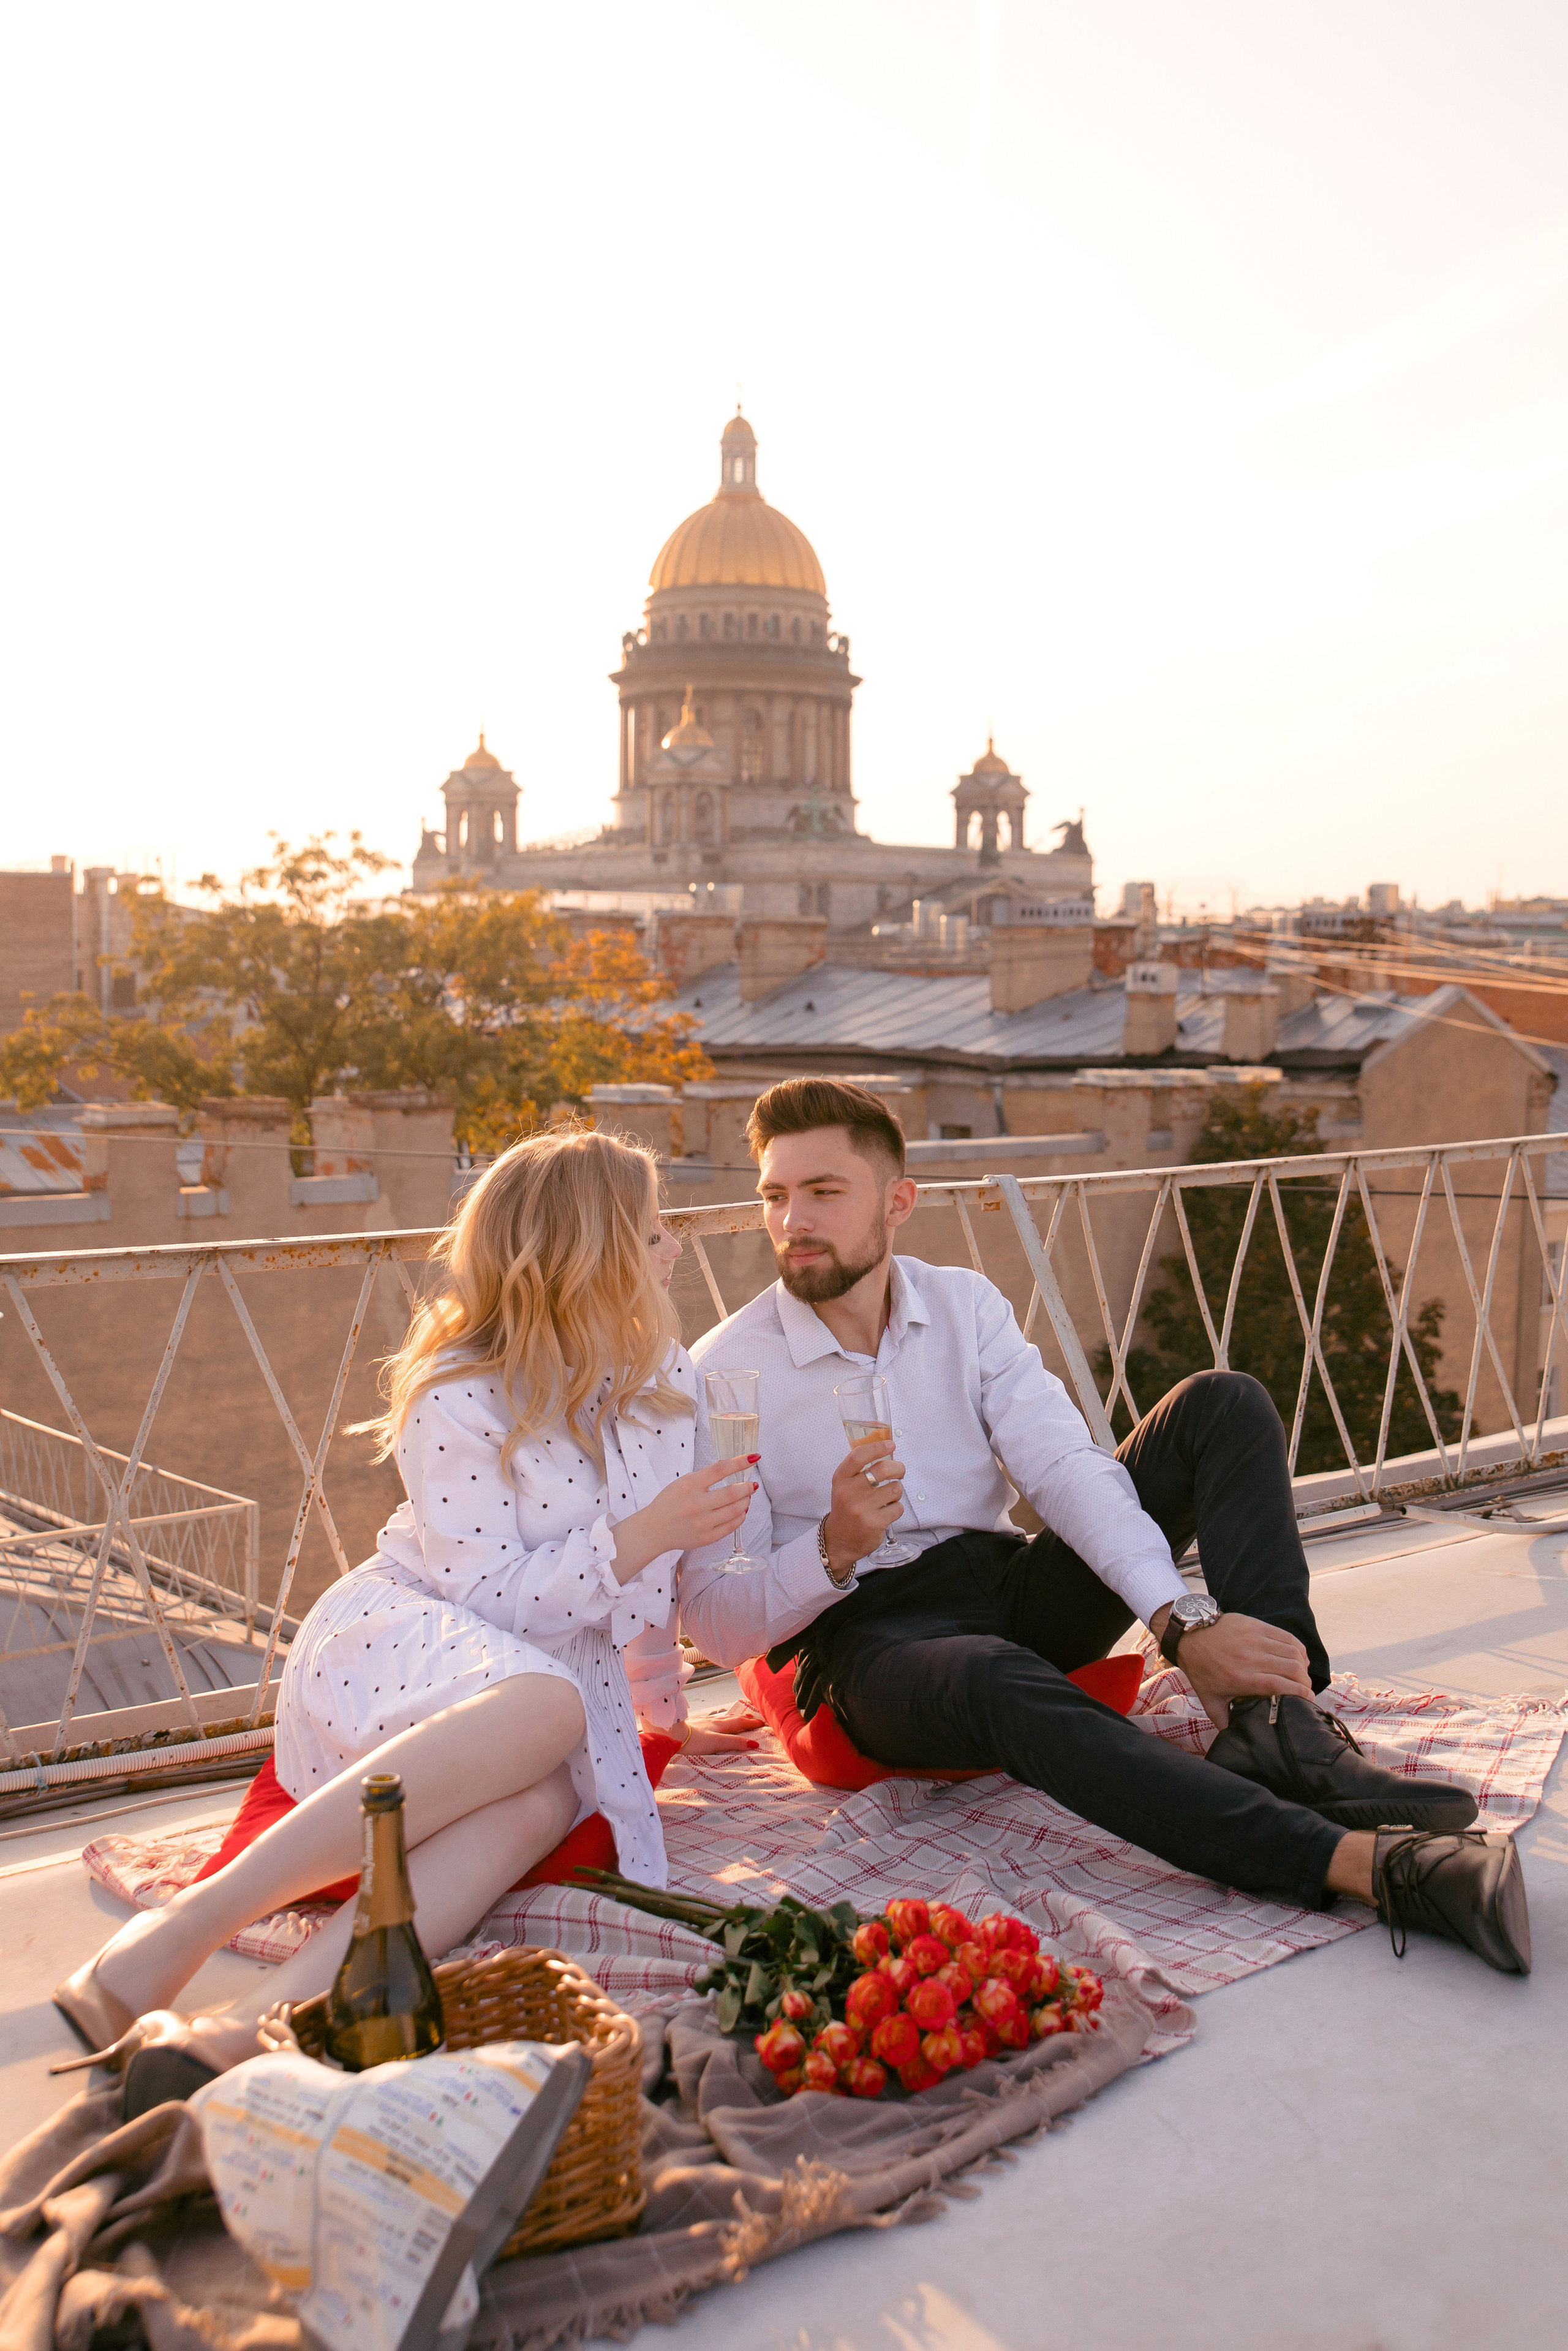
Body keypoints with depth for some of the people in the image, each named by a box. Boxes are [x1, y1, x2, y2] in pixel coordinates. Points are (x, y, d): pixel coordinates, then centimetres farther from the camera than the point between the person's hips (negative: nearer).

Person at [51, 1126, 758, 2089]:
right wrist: (639, 1537, -23)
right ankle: (179, 1930, -39)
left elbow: (663, 1559, 17)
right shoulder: (457, 1401, -13)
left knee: (545, 1797, -34)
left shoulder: (665, 1375, 5)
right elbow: (492, 1596, -17)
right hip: (406, 1640, -4)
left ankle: (257, 2031, -48)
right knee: (545, 1708, -41)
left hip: (564, 1664, 5)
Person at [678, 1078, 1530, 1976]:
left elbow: (1065, 1466, -8)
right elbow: (716, 1621, -9)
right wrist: (834, 1550, -28)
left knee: (1225, 1406, -8)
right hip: (869, 1637, -5)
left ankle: (1275, 1719, -27)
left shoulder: (964, 1304, 5)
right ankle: (1364, 1862, -50)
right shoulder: (725, 1374, -7)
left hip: (1018, 1591, 5)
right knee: (999, 1682, -41)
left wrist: (1185, 1621, -22)